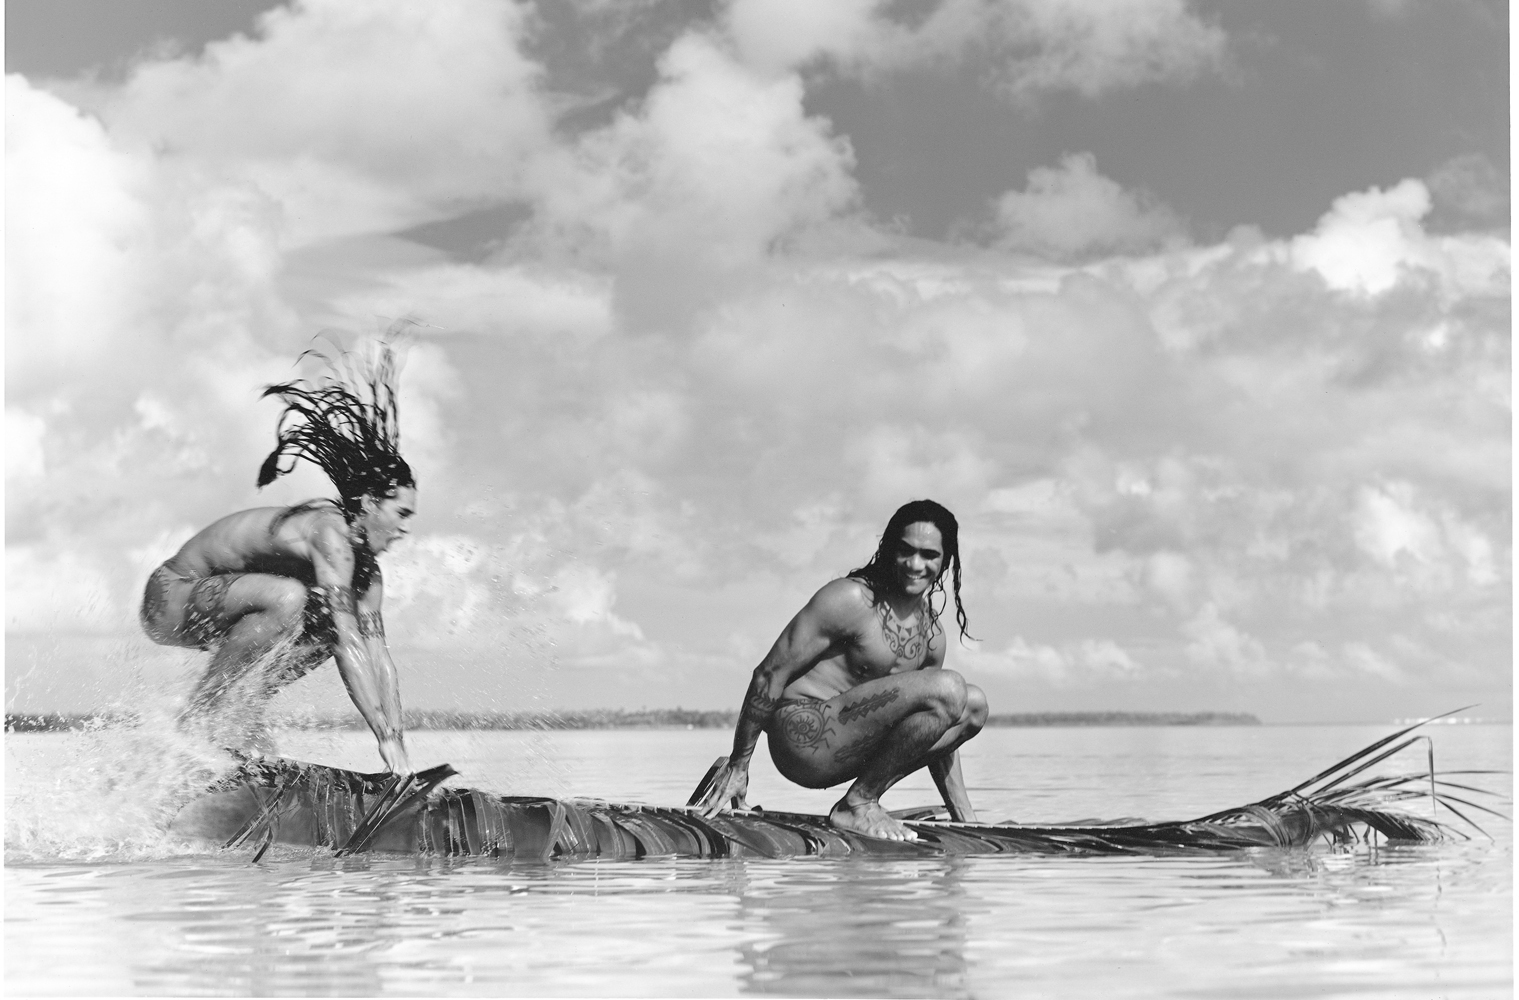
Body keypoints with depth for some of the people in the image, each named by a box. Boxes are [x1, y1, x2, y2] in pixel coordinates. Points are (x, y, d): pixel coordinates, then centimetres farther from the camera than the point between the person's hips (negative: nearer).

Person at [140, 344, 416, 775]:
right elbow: (349, 646, -31)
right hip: (170, 595, -10)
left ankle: (239, 712, 2)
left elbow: (378, 658, 1)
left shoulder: (366, 569, 4)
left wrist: (401, 755, -7)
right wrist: (387, 740, -32)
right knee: (287, 599, -32)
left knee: (324, 627, 8)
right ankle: (199, 719, -22)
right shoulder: (331, 532, -24)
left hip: (204, 603, 10)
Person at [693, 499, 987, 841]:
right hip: (801, 735, -8)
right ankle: (857, 805, -12)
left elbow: (935, 730, 21)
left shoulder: (931, 633, 13)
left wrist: (965, 820, 17)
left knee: (974, 705, 6)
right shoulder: (851, 599, -11)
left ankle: (865, 796, 1)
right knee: (948, 689, -21)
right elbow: (771, 674, -11)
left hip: (845, 753, 8)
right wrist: (738, 765, -11)